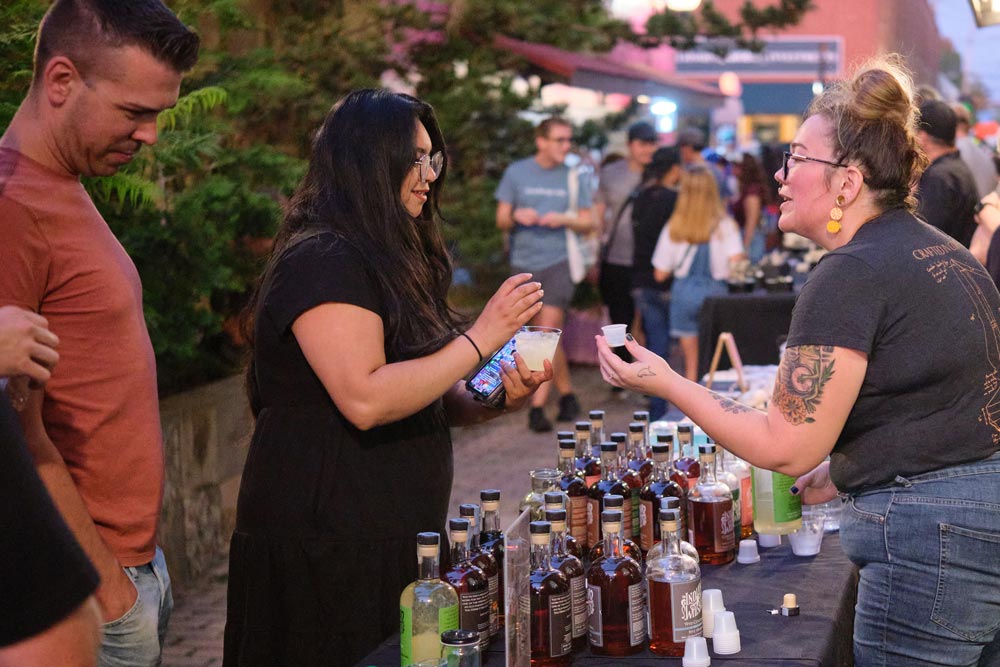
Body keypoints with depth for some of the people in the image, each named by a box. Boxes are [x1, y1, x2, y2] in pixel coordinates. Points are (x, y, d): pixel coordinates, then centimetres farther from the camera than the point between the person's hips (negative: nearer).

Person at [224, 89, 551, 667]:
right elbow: (365, 400, -26)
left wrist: (492, 399, 0)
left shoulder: (386, 259, 15)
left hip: (393, 538, 9)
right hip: (329, 545, -9)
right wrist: (481, 338, -20)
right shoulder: (322, 261, -16)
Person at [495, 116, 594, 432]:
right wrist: (517, 216, -17)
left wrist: (564, 219, -13)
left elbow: (587, 223, 7)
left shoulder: (574, 177, 5)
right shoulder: (516, 172, 5)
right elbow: (501, 220, 5)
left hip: (558, 261, -2)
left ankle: (537, 406, -13)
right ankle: (567, 394, 26)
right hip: (524, 263, 2)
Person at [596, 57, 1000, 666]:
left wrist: (666, 383, -7)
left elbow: (786, 448, -15)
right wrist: (850, 467, 19)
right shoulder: (947, 253, 13)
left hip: (929, 541, -10)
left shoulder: (851, 273, -16)